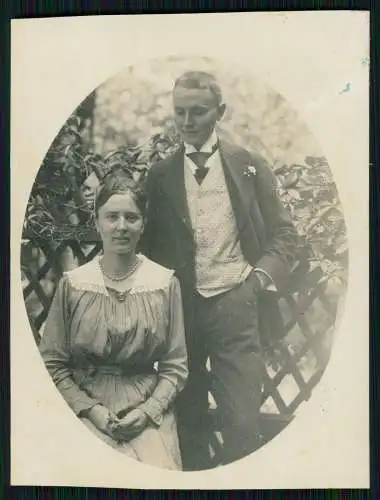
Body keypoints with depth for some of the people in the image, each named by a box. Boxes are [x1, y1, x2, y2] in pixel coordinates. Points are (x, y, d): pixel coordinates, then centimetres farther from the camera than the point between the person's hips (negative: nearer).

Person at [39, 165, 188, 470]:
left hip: (149, 408, 1)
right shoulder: (72, 284, -2)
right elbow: (52, 364, 0)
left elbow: (175, 366, 1)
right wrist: (92, 410, -10)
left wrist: (147, 410, -12)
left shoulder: (165, 283, -2)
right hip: (87, 407, 0)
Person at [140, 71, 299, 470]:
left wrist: (263, 274, -9)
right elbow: (150, 243, 11)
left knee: (241, 421, -4)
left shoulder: (250, 165, 4)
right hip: (178, 308, 2)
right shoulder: (159, 175, 6)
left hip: (234, 306, -1)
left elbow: (283, 232, 6)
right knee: (187, 418, 13)